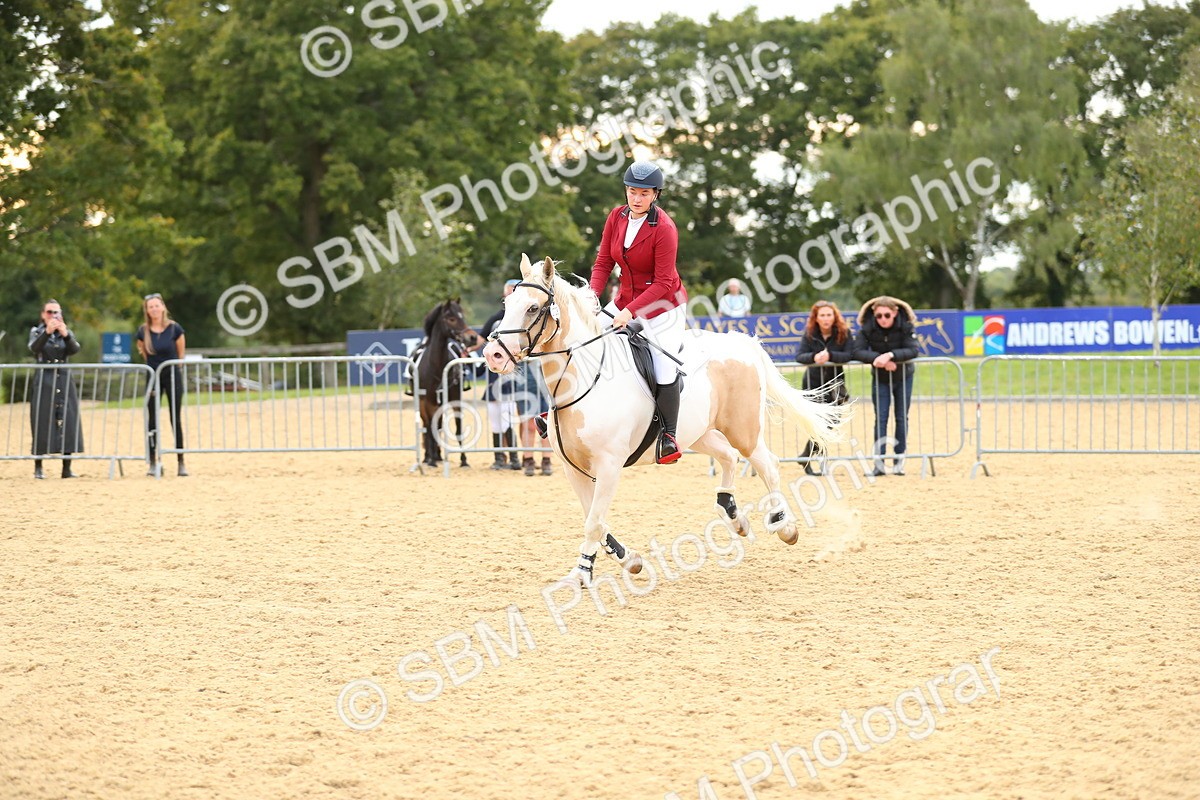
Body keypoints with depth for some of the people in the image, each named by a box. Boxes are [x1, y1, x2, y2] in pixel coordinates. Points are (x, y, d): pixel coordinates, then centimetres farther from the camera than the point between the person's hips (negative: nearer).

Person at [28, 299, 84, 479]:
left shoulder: (67, 332, 11)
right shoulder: (37, 332, 6)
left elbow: (75, 349, -8)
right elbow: (34, 348, -16)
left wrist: (65, 335, -27)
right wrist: (47, 332, -32)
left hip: (64, 382, 2)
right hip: (44, 382, -2)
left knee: (67, 423, -3)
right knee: (42, 424, -5)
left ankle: (67, 468, 0)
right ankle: (38, 468, -1)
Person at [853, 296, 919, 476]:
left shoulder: (906, 326, -21)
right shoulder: (867, 328, -18)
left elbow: (913, 350, -29)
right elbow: (858, 351, -23)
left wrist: (890, 355, -42)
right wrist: (878, 358, -37)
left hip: (904, 377, 0)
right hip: (880, 378, 0)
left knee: (902, 418, 3)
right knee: (880, 419, -5)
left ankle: (899, 461, 9)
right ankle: (879, 462, -6)